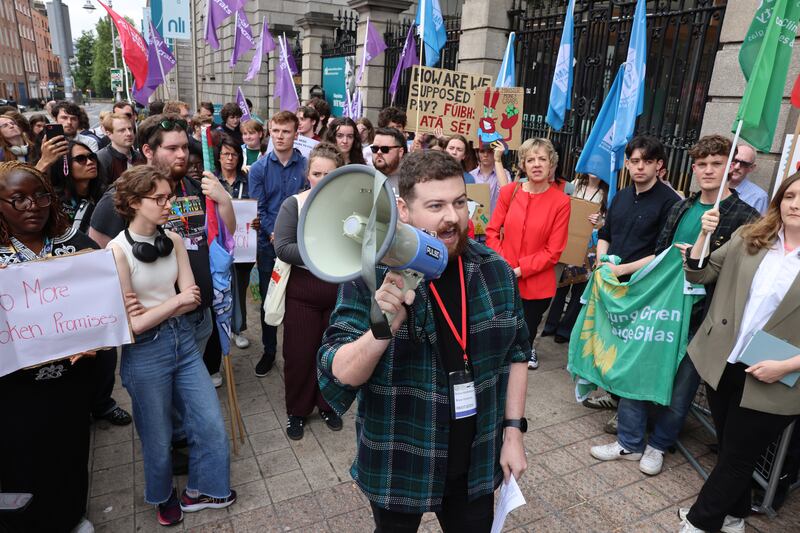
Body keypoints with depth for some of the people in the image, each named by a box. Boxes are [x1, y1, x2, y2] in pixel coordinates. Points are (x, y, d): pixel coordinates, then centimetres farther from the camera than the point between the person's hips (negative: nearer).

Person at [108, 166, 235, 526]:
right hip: (145, 352, -5)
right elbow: (131, 324, -16)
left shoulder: (174, 240, 0)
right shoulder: (118, 250, -16)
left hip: (183, 340, 5)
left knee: (212, 425, 10)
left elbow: (192, 299, -3)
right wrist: (175, 301, -11)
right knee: (159, 438, 16)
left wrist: (153, 311, -15)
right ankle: (163, 497, 45)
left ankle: (199, 491, 36)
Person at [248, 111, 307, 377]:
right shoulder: (259, 168, 0)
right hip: (269, 244, 1)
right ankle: (269, 351, 27)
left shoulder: (307, 166, -4)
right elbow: (258, 209, -3)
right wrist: (275, 234, -16)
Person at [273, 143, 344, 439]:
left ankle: (328, 405, 37)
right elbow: (282, 248, -14)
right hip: (302, 292, -1)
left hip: (341, 290, 1)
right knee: (299, 353, 9)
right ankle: (296, 411, 30)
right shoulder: (293, 204, -6)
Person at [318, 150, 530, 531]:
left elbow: (515, 353, 4)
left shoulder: (495, 271, -7)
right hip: (397, 467, -2)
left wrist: (513, 431, 1)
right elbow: (337, 377, -20)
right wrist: (384, 327, -37)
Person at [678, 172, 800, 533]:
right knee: (728, 449, 21)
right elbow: (698, 275, 3)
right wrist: (703, 236, -11)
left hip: (771, 382, -3)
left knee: (736, 458, 11)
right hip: (723, 365, 4)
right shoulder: (747, 238, 1)